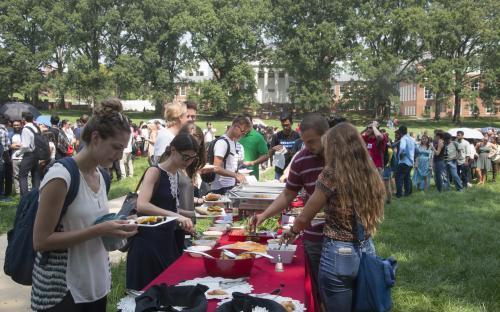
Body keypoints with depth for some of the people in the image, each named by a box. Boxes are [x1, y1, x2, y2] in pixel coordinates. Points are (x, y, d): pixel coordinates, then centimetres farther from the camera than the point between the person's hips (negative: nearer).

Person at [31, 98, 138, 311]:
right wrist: (99, 230, -24)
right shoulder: (61, 176, -20)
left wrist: (112, 227, -2)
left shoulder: (99, 176, 4)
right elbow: (41, 241, -19)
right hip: (61, 290, -7)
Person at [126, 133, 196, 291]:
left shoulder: (176, 174, 6)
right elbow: (141, 205, -34)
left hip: (168, 238, 8)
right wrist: (175, 215, -41)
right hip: (149, 240, -8)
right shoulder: (155, 172, -17)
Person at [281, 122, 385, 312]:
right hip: (367, 251, 6)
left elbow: (305, 218, -5)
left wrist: (292, 231, 14)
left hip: (339, 255, -6)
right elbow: (372, 215, 12)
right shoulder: (371, 174, 1)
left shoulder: (331, 175, -15)